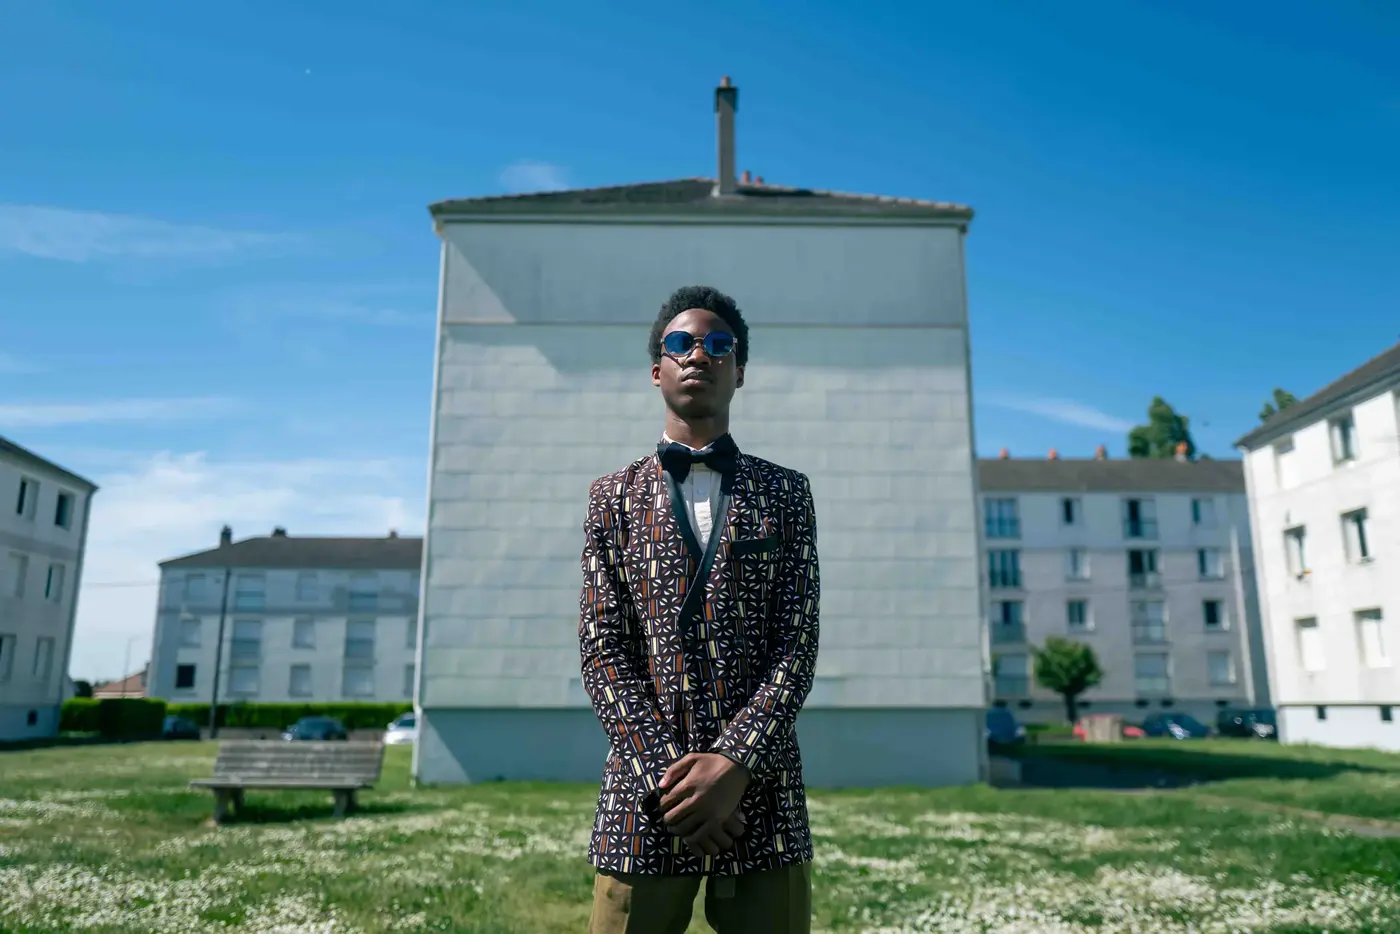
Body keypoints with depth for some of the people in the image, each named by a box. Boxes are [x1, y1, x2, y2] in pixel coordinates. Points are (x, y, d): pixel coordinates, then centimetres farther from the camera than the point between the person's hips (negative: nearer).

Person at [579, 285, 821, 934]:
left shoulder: (785, 493, 7)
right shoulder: (614, 495, 8)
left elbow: (797, 642, -1)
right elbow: (602, 651, 0)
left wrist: (736, 764, -13)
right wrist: (665, 774, -11)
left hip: (762, 794, 0)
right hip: (645, 796, 0)